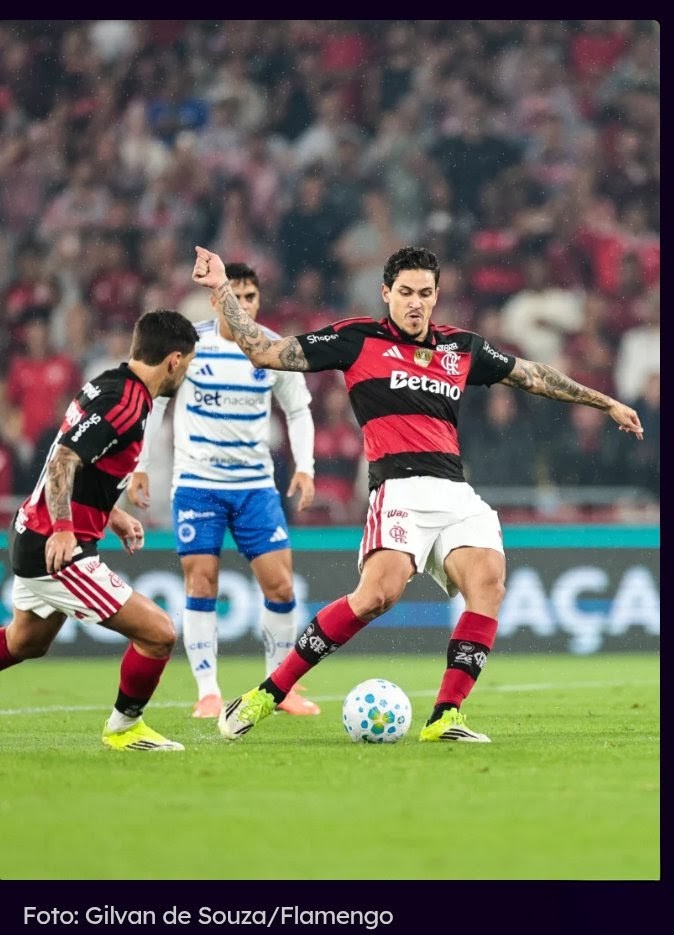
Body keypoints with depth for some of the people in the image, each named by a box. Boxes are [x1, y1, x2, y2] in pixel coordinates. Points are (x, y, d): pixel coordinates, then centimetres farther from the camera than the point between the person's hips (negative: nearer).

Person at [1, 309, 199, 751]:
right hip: (59, 549, -11)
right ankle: (123, 727, 10)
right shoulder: (125, 403, -21)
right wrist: (62, 529, -36)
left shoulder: (109, 385, 10)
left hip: (35, 539, 11)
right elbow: (63, 461, -29)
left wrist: (113, 514, 24)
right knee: (159, 633, -9)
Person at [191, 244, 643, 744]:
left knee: (489, 579, -23)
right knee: (378, 593, -27)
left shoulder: (462, 347, 22)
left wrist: (607, 403, 39)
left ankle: (446, 717, -21)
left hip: (457, 494, 5)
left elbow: (533, 375, 35)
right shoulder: (357, 339, 9)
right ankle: (267, 694, -17)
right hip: (401, 489, -5)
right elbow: (265, 351, 8)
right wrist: (222, 288, 4)